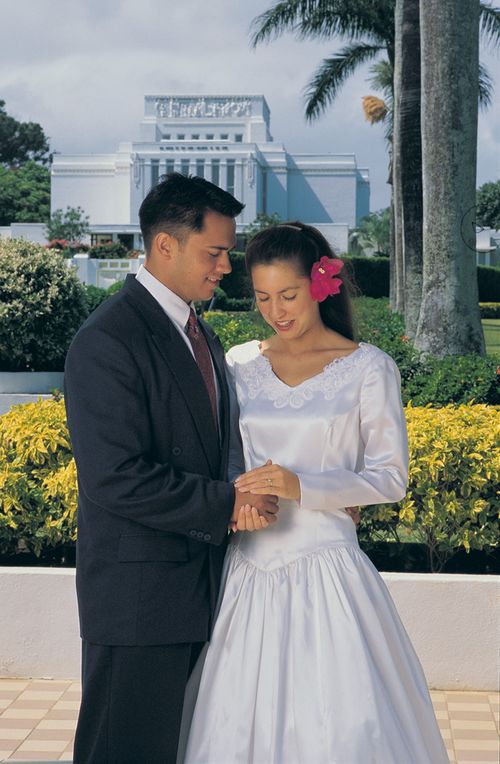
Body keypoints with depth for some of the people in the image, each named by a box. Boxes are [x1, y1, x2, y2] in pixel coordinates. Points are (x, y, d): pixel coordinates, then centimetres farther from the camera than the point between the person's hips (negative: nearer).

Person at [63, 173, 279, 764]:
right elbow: (115, 478, -23)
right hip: (137, 599, -9)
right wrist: (226, 504, -18)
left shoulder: (202, 338, 14)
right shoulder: (107, 341, -16)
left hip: (196, 592, 9)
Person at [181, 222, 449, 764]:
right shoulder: (240, 363, 8)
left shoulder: (368, 368, -3)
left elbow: (390, 477, -4)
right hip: (249, 570, 4)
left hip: (324, 569, -3)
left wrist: (301, 486, -18)